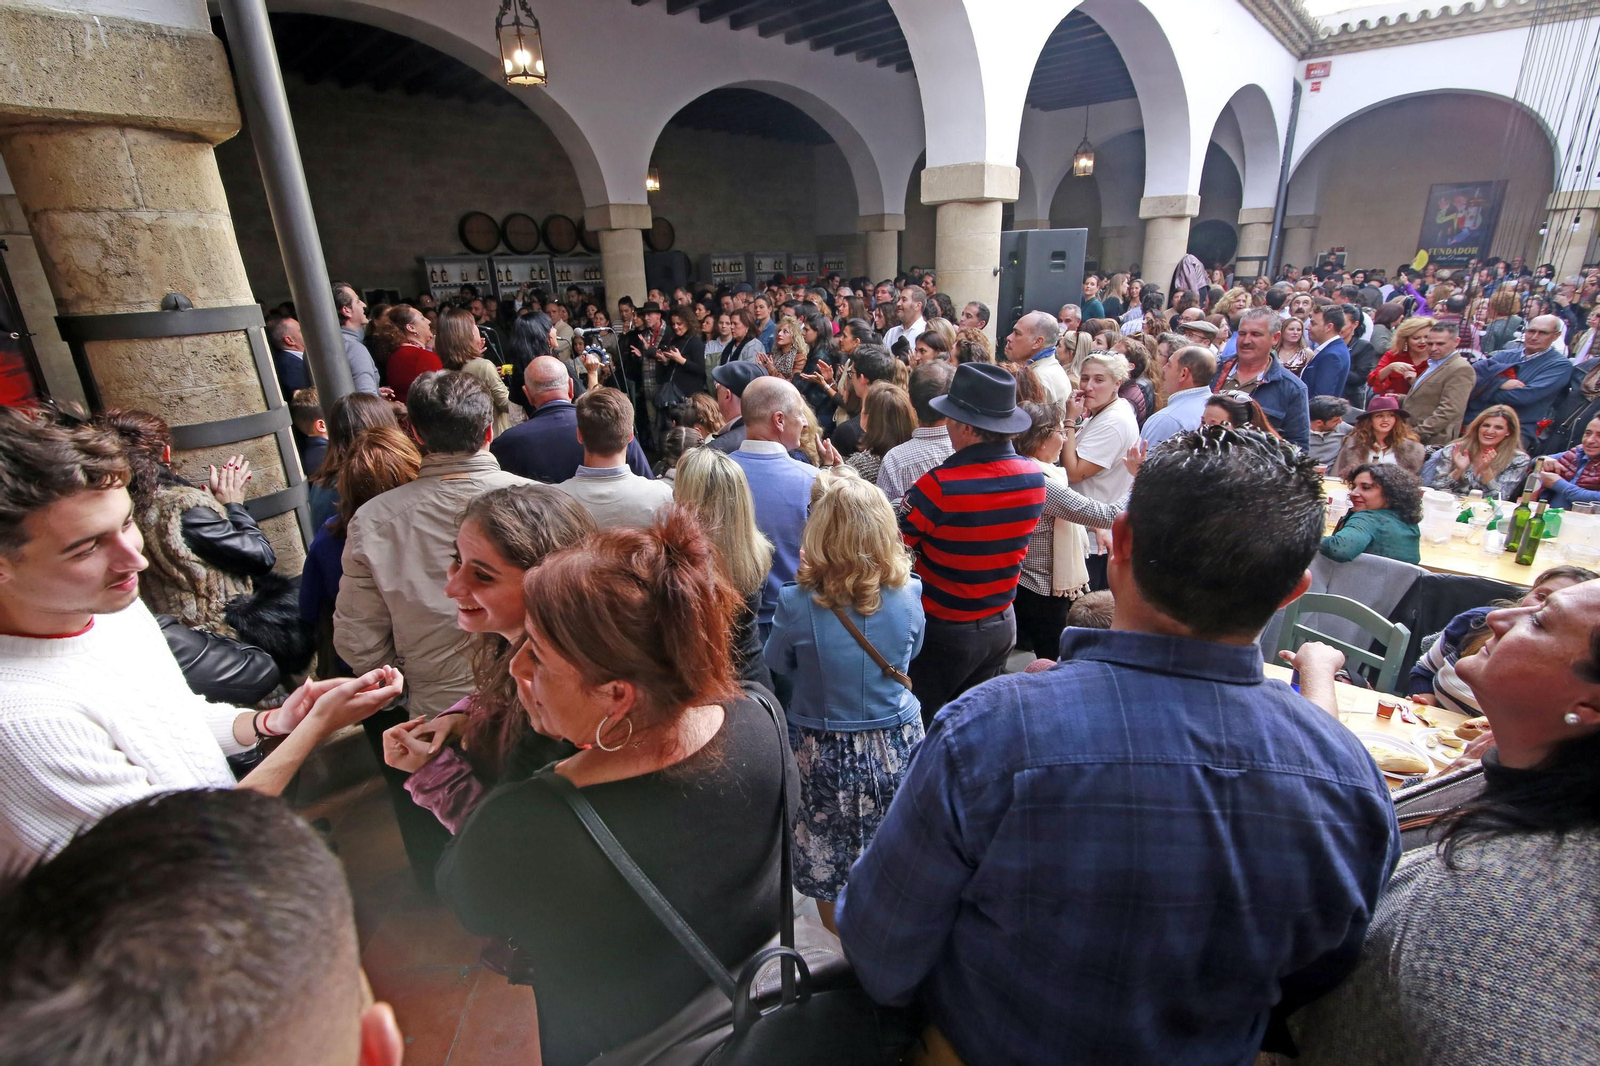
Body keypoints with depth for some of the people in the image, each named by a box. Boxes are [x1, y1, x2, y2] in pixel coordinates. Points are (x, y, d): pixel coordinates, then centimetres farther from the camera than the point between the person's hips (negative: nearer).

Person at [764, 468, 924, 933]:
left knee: (828, 875, 20)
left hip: (824, 753, -2)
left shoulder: (798, 603, -23)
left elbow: (778, 663, -3)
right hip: (897, 747, 3)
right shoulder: (907, 595, -15)